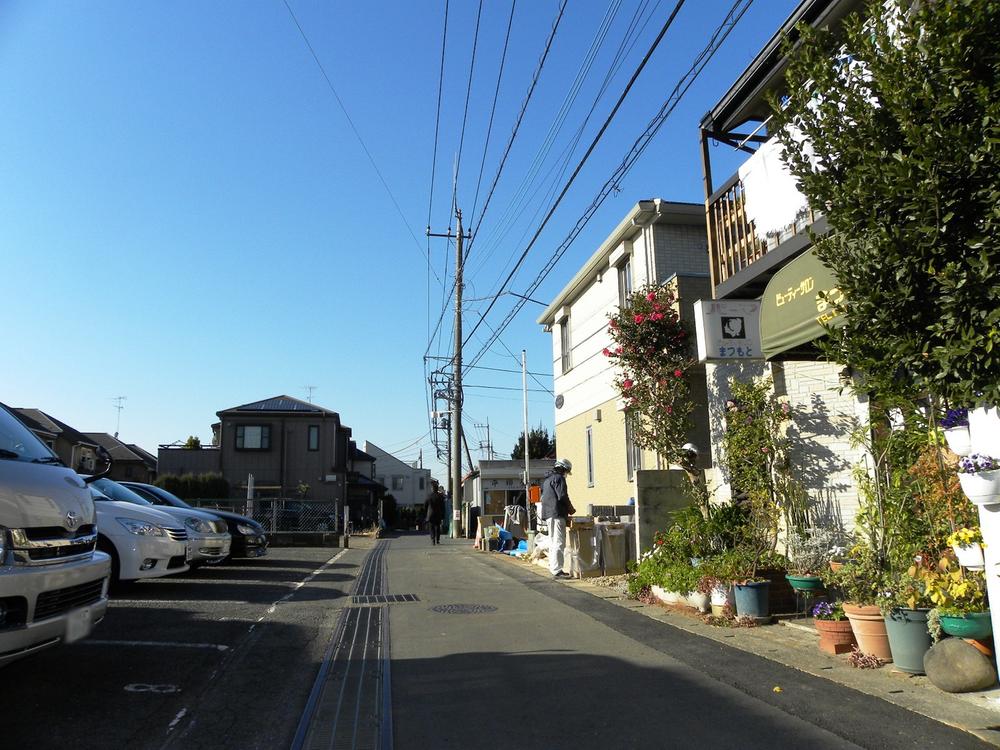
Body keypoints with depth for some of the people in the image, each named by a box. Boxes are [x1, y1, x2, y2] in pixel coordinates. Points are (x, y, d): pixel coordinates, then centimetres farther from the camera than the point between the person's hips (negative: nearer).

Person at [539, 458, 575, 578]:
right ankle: (557, 571, -13)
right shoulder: (559, 478, -10)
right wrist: (571, 509, -3)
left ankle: (553, 567, 24)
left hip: (548, 514, 10)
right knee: (559, 542, -10)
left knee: (552, 542, 18)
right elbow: (562, 496, -19)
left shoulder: (547, 479, 20)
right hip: (557, 514, -10)